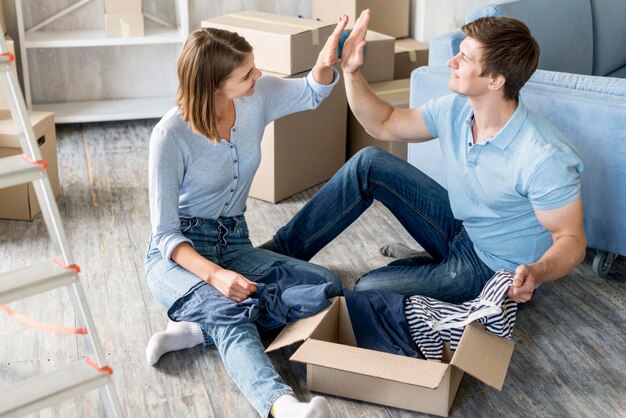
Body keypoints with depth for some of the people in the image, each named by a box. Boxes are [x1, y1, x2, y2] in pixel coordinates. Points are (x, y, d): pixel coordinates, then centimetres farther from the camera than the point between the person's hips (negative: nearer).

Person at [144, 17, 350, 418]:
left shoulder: (257, 96, -5)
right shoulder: (171, 135, -18)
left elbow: (312, 93, 13)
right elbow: (165, 234, -17)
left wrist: (326, 62, -13)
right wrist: (215, 275, -36)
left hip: (233, 246, 6)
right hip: (179, 254, -5)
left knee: (328, 286, -19)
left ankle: (202, 329, -24)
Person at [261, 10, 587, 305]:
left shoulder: (544, 157, -32)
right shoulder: (454, 110, -10)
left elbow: (571, 238, -25)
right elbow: (383, 125, 4)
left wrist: (536, 272, -46)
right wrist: (351, 71, -9)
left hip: (496, 270, -6)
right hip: (459, 229, 7)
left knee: (367, 291, -22)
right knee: (368, 164, -6)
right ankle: (287, 247, 3)